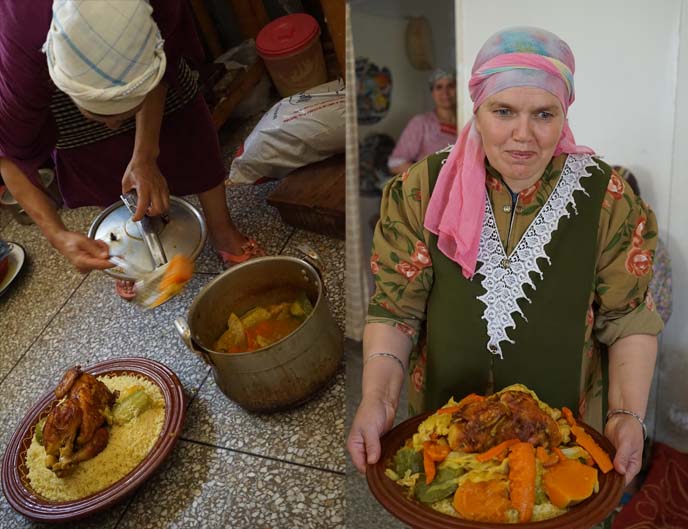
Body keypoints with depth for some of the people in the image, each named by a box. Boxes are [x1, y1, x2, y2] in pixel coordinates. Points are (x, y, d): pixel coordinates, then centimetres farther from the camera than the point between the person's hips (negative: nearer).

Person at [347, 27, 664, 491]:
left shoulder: (607, 199, -12)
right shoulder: (422, 190, -12)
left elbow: (629, 321, -6)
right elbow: (395, 310, -10)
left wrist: (628, 416, -18)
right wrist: (377, 400, -24)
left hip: (567, 430, 0)